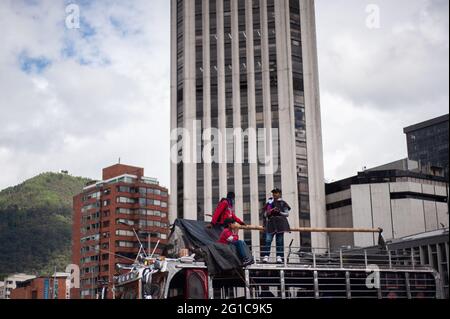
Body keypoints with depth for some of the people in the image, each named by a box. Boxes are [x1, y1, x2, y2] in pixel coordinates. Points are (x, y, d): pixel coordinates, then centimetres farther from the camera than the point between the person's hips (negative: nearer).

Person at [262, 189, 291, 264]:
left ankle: (279, 257, -2)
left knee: (280, 241, -3)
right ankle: (266, 256, -17)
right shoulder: (269, 203, 15)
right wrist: (271, 210, -5)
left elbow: (287, 214, 7)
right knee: (268, 240, -11)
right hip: (271, 223, 1)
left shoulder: (283, 203, 12)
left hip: (280, 223, 0)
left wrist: (279, 212, -9)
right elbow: (265, 214, 14)